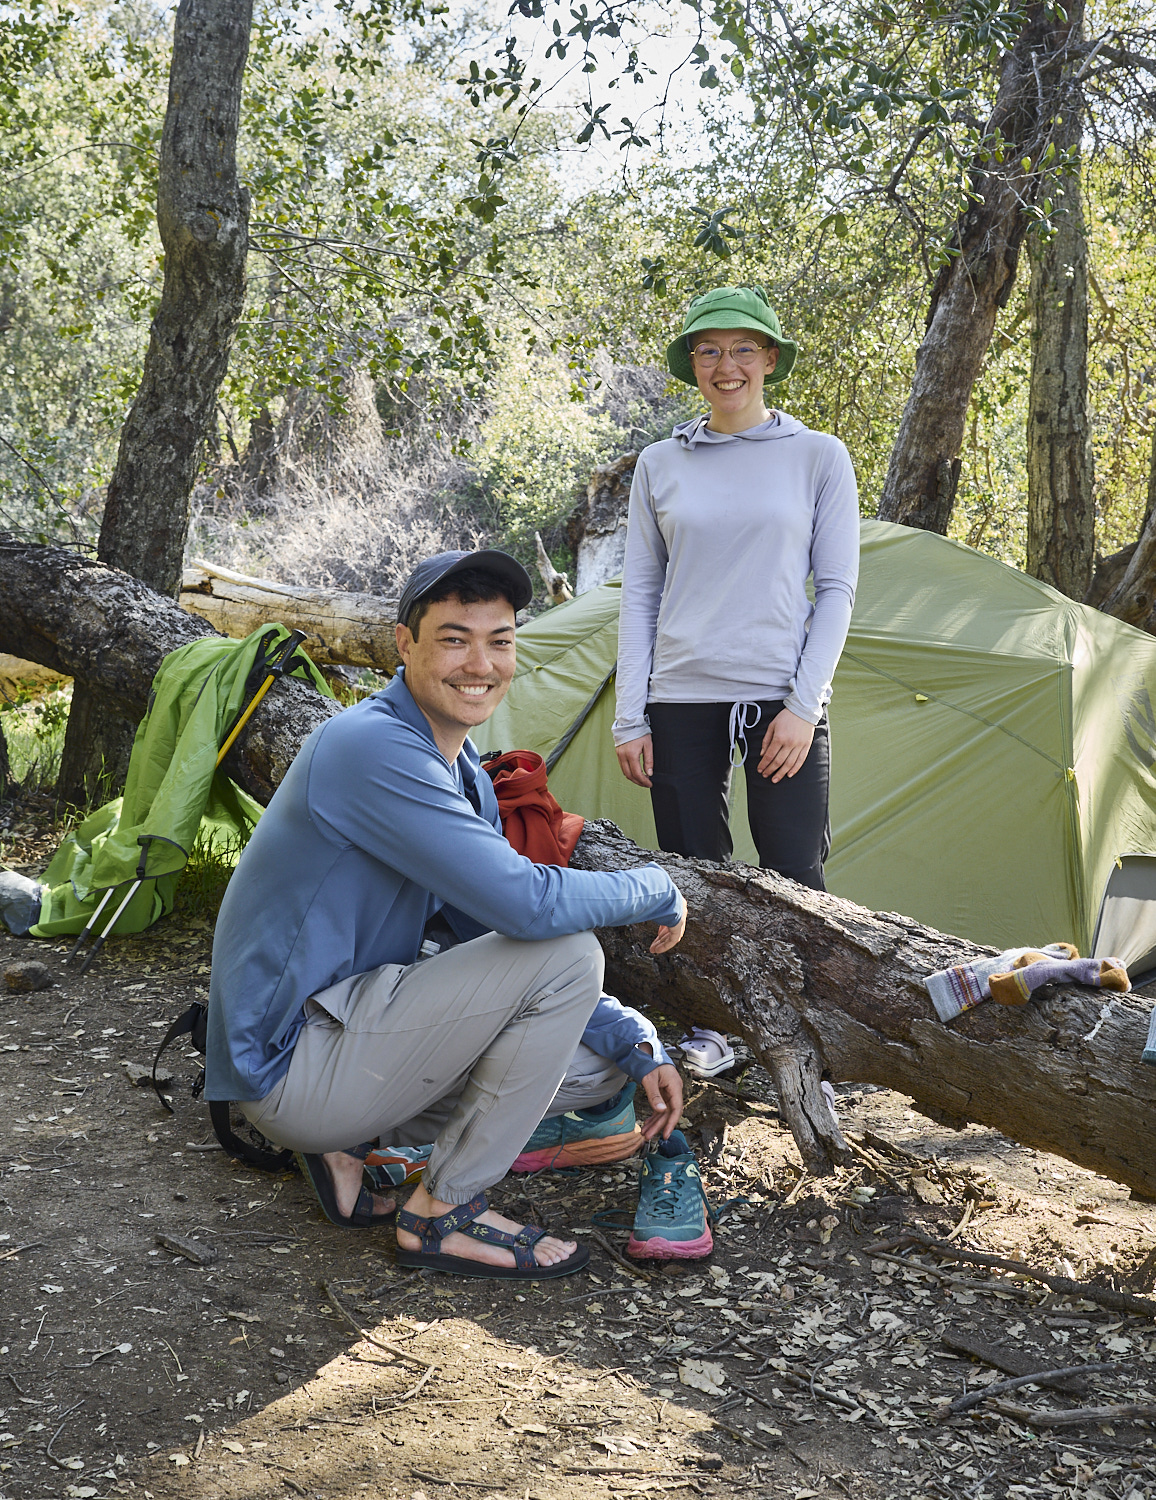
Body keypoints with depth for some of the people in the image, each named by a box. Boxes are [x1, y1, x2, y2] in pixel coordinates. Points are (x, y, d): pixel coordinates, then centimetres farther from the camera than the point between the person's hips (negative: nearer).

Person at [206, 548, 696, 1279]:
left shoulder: (467, 777, 11)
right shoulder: (372, 748, -21)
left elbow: (500, 936, 14)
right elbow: (528, 905, -28)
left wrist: (638, 1048, 4)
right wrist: (659, 890, -10)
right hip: (289, 1061, -10)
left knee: (600, 1066, 12)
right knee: (568, 953, -17)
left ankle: (348, 1144, 9)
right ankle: (446, 1211, -6)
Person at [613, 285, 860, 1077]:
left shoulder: (819, 457, 3)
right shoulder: (661, 465, 9)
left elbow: (837, 589, 1)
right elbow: (640, 594, 9)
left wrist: (803, 705, -8)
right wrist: (630, 715, 2)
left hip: (781, 700, -2)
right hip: (682, 700, 2)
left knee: (793, 880, -4)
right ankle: (709, 1032, 20)